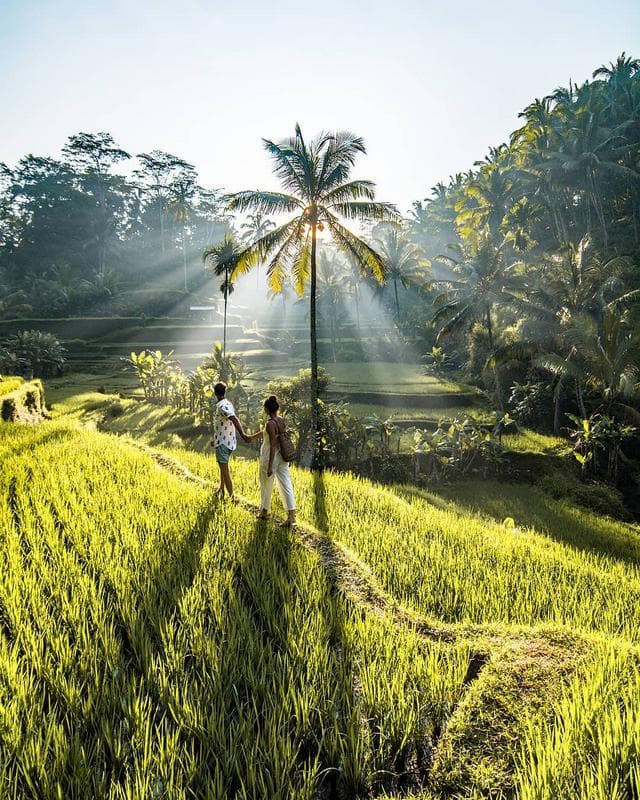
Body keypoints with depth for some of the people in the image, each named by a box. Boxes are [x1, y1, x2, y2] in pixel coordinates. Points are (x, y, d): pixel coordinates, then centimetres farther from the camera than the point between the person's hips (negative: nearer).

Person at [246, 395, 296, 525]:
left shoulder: (270, 423, -21)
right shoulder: (281, 420, 3)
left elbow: (273, 446, -22)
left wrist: (270, 466, -19)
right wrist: (252, 436, 34)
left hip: (271, 457, -7)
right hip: (282, 456, 7)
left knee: (266, 486, 13)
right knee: (286, 485, 6)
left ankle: (264, 512, 31)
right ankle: (291, 515, 2)